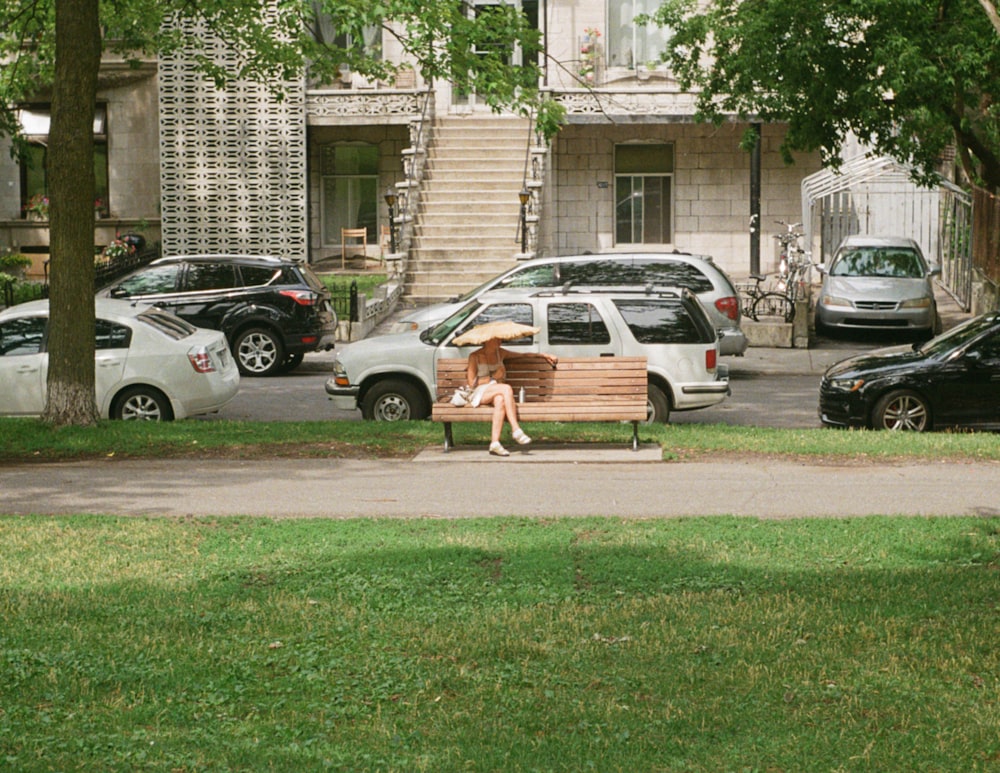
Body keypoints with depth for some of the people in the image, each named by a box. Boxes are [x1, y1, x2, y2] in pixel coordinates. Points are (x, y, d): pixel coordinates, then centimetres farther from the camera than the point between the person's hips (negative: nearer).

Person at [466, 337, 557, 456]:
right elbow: (472, 384, -2)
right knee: (506, 388, -33)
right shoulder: (475, 357, 3)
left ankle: (495, 443, -46)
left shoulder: (500, 353, 19)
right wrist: (493, 377, -4)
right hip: (479, 394, -4)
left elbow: (523, 355, 25)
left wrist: (545, 355, 18)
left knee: (500, 400, -36)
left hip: (495, 393, 4)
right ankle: (516, 430, -39)